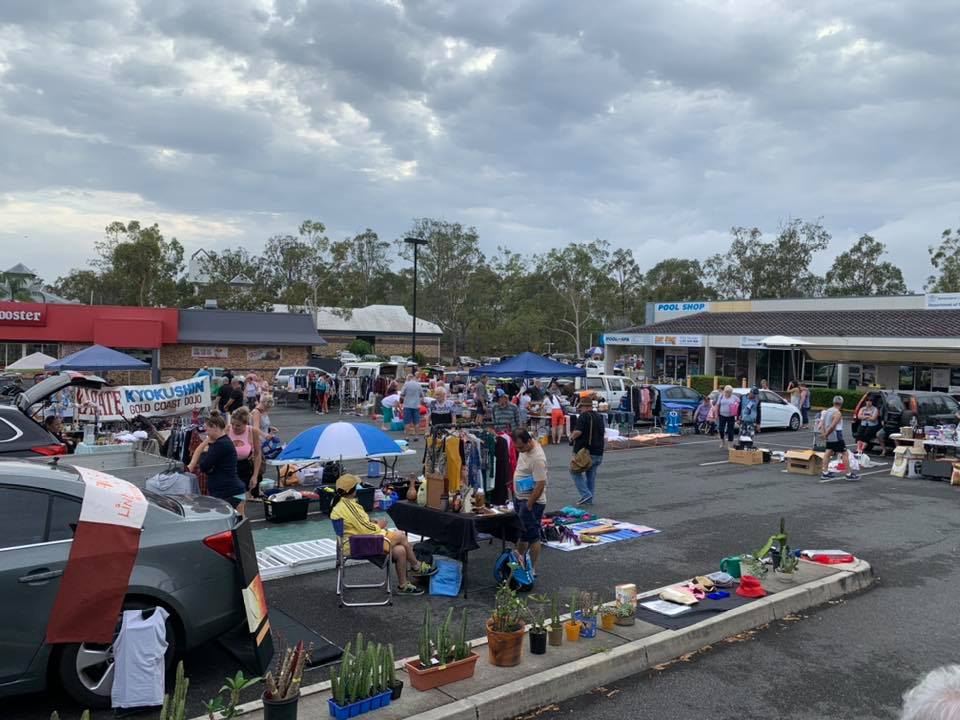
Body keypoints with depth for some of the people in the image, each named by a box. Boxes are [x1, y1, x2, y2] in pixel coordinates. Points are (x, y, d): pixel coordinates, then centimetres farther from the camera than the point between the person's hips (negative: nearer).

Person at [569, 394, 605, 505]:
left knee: (575, 472, 7)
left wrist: (571, 437, -5)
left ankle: (585, 494, -5)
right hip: (598, 451, 7)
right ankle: (590, 499, 17)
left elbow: (578, 432, -25)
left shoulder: (583, 416, -14)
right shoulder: (599, 416, 11)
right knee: (591, 474, 15)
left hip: (584, 451, -7)